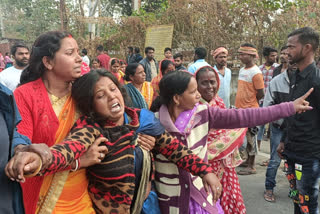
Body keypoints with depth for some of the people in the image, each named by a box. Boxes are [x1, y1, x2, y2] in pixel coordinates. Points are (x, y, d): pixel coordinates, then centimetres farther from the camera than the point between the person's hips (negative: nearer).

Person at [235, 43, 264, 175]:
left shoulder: (256, 72, -14)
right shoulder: (242, 70, 11)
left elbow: (260, 94, -13)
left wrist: (250, 104, 0)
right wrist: (241, 104, 12)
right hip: (240, 109, 8)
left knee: (250, 138, 1)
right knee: (244, 137, 17)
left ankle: (251, 167, 12)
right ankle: (247, 160, 32)